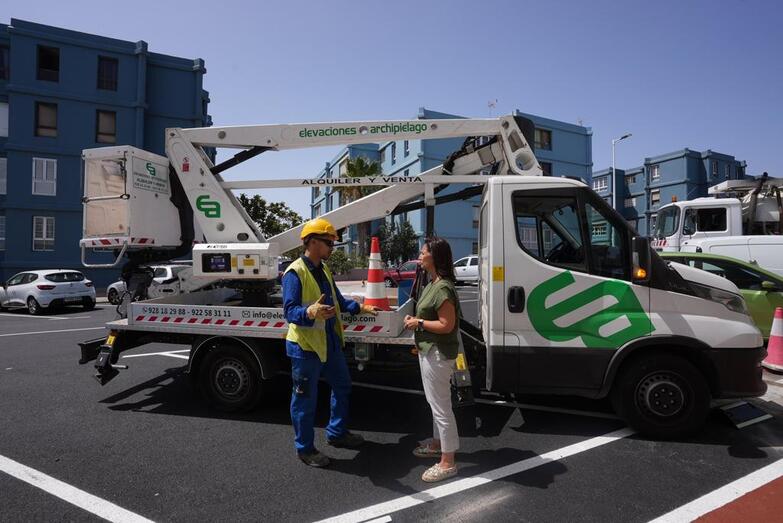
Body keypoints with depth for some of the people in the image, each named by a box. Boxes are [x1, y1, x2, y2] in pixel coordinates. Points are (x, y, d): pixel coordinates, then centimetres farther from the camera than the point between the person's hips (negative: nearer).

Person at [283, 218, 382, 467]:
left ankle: (336, 433, 40)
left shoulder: (324, 269, 9)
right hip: (305, 345, -9)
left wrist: (362, 307, 14)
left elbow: (338, 300, 20)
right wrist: (310, 312, -46)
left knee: (342, 386, 22)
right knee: (305, 399, 5)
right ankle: (305, 448, 24)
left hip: (330, 341, 9)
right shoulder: (295, 273, -19)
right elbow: (290, 310, -27)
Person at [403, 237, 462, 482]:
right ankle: (437, 444, 41)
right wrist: (416, 319, 4)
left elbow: (447, 325, -26)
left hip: (438, 354, -11)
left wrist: (418, 323, -17)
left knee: (441, 406, 0)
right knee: (435, 402, 24)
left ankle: (447, 463, 13)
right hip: (429, 351, 11)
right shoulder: (433, 283, 9)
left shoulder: (442, 288, -23)